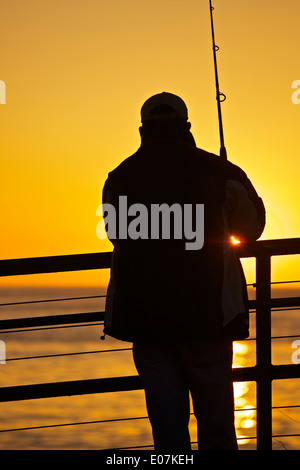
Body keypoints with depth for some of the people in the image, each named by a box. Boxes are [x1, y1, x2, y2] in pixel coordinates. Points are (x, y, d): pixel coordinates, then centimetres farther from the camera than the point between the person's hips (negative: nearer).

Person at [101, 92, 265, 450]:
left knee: (167, 420, 4)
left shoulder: (119, 178, 4)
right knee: (215, 420, 6)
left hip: (144, 314, 2)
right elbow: (252, 227, 15)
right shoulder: (218, 172, -1)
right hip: (206, 313, -2)